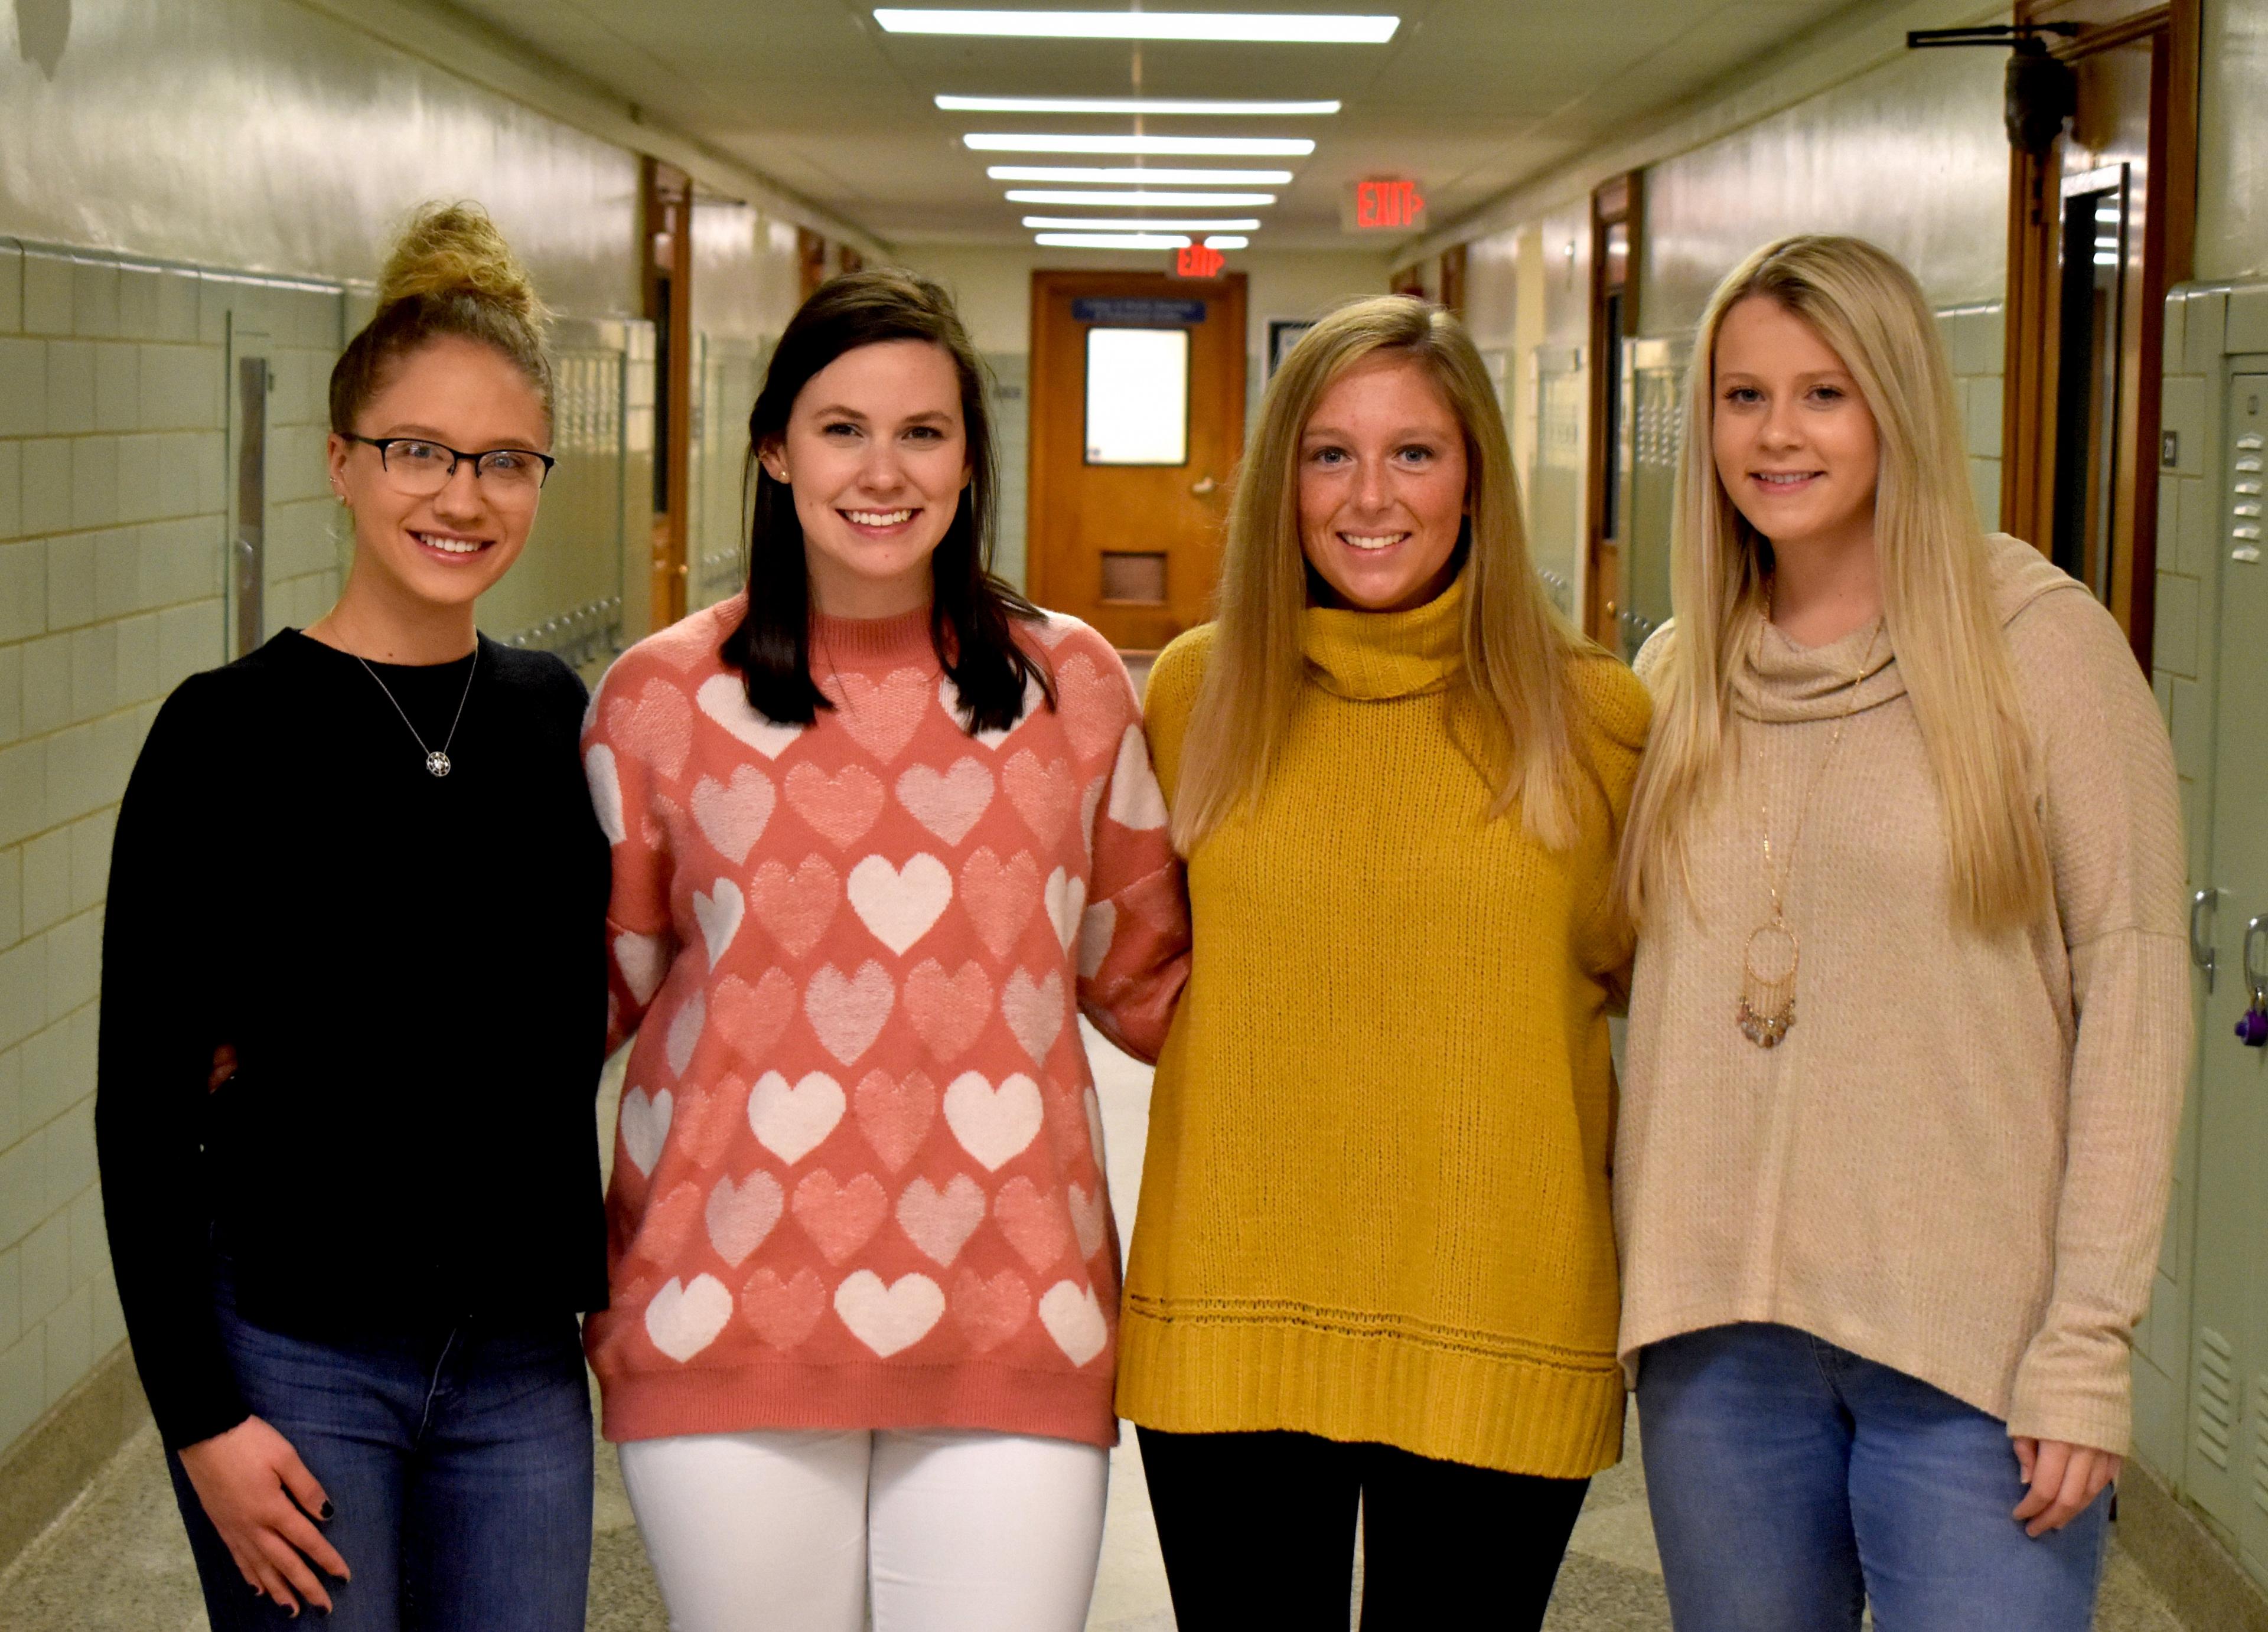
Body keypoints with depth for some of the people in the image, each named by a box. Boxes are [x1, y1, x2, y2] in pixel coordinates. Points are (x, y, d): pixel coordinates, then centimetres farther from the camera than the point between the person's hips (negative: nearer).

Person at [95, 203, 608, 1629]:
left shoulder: (557, 716, 4)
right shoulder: (229, 732, -9)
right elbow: (143, 1099, -8)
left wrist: (601, 1275, 8)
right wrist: (200, 1416, -11)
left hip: (521, 1353, 4)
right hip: (293, 1352, -4)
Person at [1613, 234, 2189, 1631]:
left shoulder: (2038, 641, -4)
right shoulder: (1680, 674, 9)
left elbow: (2133, 985, -6)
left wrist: (2089, 1338, -11)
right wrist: (1641, 1267, 5)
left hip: (1972, 1338, -4)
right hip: (1715, 1330, 4)